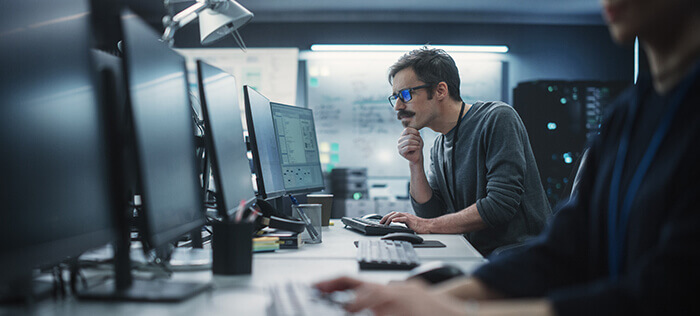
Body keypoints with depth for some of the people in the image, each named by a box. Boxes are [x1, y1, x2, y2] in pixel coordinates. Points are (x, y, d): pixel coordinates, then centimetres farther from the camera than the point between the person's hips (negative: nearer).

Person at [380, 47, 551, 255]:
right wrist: (415, 164, -3)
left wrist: (427, 225, -16)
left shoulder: (497, 119, -11)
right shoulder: (439, 147, 12)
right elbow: (431, 213, 10)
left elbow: (501, 204, -19)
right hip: (478, 257, 7)